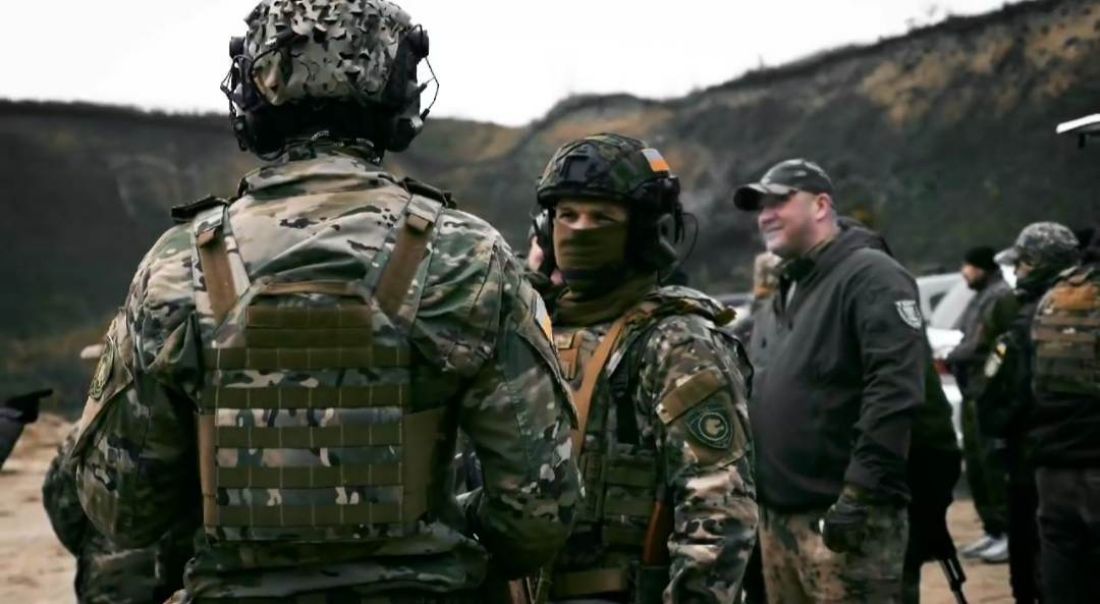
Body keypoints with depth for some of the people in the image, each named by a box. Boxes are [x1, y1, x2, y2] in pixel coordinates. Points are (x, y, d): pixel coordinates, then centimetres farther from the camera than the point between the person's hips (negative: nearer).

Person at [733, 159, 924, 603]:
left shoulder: (870, 278, -9)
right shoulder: (779, 301, 21)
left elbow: (895, 393, -20)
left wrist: (862, 495, -22)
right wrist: (758, 497, 17)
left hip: (842, 518, -9)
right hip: (777, 520, 9)